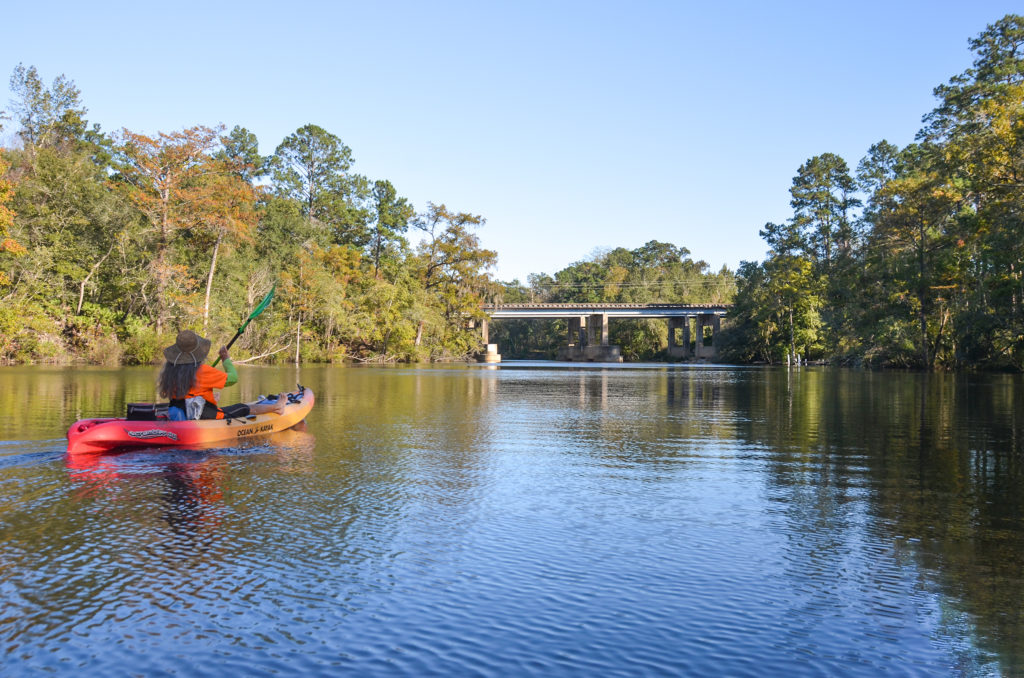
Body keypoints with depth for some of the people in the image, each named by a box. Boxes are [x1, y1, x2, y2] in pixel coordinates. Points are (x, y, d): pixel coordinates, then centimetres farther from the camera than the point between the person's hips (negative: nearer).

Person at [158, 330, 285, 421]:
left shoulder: (168, 370, -2)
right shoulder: (202, 371, -22)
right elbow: (233, 378, -12)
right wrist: (226, 359, 8)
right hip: (208, 418, -6)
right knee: (247, 408, 15)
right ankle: (276, 407, 36)